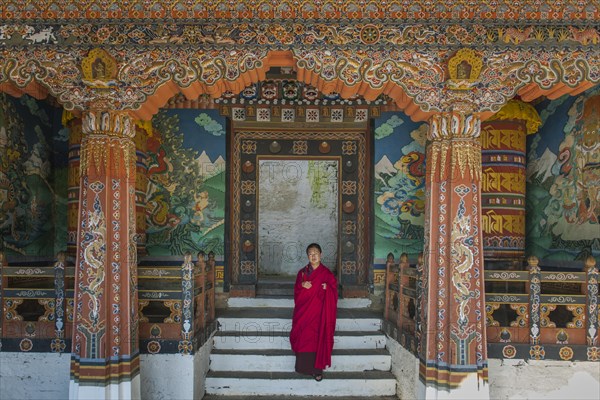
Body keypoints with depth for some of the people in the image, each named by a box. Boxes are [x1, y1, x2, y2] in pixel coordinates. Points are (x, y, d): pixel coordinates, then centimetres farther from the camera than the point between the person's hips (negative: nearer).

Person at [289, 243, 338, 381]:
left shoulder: (326, 273, -1)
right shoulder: (302, 272, 7)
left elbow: (333, 288, -1)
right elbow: (296, 290, 8)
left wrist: (326, 288, -20)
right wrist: (302, 285, -12)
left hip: (318, 311, -2)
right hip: (303, 310, 2)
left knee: (317, 339, -1)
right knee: (303, 337, 2)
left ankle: (317, 369, 7)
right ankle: (305, 366, 14)